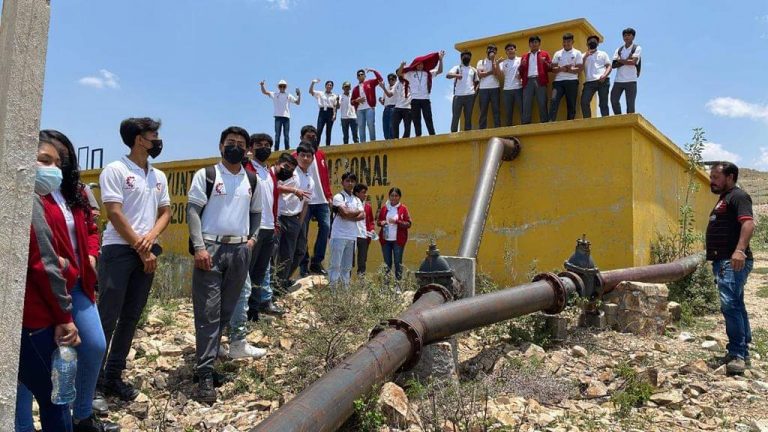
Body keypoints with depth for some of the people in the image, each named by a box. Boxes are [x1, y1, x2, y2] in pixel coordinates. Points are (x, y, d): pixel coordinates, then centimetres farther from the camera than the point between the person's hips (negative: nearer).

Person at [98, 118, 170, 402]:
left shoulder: (159, 176, 14)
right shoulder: (115, 170, -5)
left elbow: (166, 212, 13)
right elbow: (115, 214, -11)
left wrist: (150, 238, -7)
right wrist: (141, 249, -11)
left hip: (147, 252, 6)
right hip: (119, 251, -6)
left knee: (131, 318, 10)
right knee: (107, 317, -4)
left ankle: (113, 376, 20)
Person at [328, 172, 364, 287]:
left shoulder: (357, 200, 15)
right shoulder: (338, 197, -2)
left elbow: (362, 216, 1)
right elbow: (345, 212, -16)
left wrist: (349, 216, -12)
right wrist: (357, 212, -1)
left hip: (352, 236, 6)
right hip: (339, 235, -6)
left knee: (347, 266, 10)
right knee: (335, 265, -6)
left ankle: (346, 287, 15)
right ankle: (332, 288, -3)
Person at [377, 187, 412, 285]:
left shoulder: (403, 208, 2)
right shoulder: (384, 208, 10)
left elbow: (408, 224, -2)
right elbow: (378, 221, 16)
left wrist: (397, 221, -16)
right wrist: (381, 222, -7)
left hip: (398, 240, -3)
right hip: (386, 239, 3)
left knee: (398, 262, -3)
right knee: (387, 263, 5)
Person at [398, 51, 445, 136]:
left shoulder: (427, 73, 11)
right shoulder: (410, 74, 9)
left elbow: (439, 71, 9)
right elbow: (399, 73, 2)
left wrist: (440, 60, -4)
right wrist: (402, 66, -18)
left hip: (425, 99, 0)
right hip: (415, 100, 0)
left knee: (428, 119, -1)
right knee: (416, 120, 3)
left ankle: (433, 136, -2)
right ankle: (418, 137, 6)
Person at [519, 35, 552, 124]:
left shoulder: (545, 54, 17)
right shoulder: (525, 57, 24)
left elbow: (550, 68, 8)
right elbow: (521, 72, 17)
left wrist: (545, 62, -11)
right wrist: (522, 65, -3)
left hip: (540, 81, -2)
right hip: (528, 82, 2)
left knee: (542, 104, -5)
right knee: (526, 105, -5)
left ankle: (545, 124, -3)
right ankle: (525, 125, -6)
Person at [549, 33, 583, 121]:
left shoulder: (577, 53, 9)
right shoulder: (557, 53, 16)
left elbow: (580, 68, -1)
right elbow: (553, 68, 8)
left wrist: (567, 70, -13)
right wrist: (561, 68, -12)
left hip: (572, 81, -1)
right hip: (558, 81, 1)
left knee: (571, 104, 0)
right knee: (554, 100, -18)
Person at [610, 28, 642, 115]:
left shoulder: (637, 48, 4)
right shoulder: (619, 49, 15)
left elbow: (633, 62, -12)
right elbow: (614, 65, 2)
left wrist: (620, 60, -2)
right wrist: (626, 60, -9)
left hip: (631, 80, -4)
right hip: (618, 80, 4)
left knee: (630, 104, -4)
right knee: (614, 100, -1)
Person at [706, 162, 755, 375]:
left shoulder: (738, 196, -8)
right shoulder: (724, 199, 23)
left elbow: (748, 223, -23)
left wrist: (740, 250, -37)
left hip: (733, 262, -11)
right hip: (722, 261, 11)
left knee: (730, 305, -17)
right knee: (735, 306, 14)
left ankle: (737, 354, -15)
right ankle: (742, 352, 23)